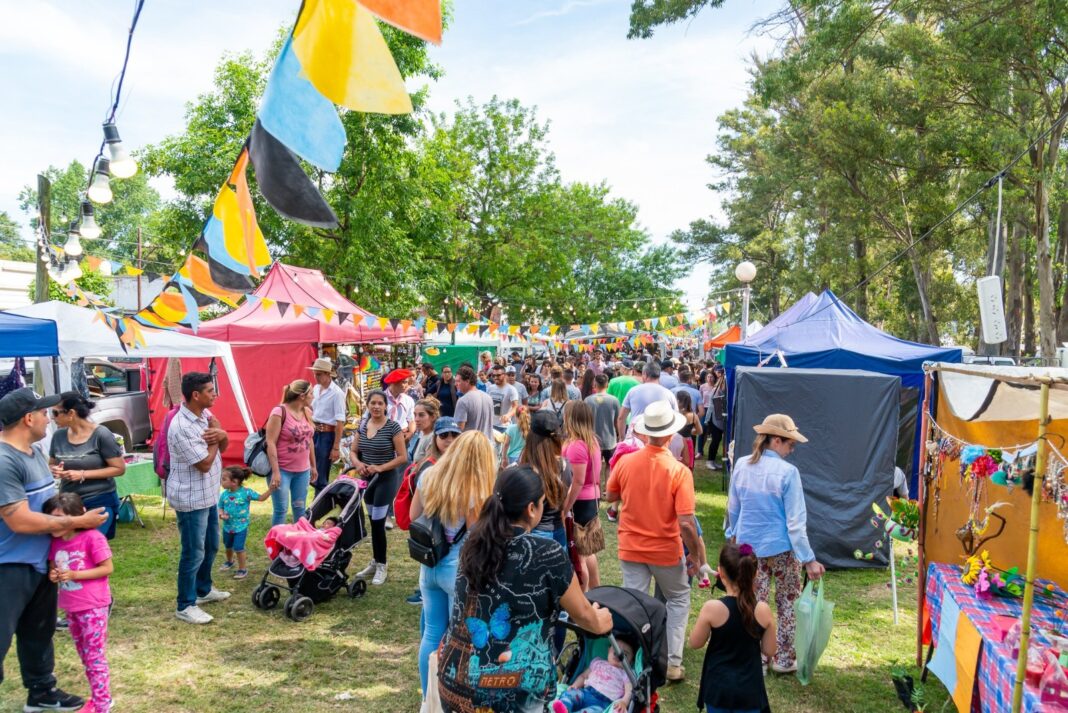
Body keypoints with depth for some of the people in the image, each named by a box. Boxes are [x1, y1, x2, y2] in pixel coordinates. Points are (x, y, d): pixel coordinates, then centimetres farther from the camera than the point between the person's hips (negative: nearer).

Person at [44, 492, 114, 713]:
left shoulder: (92, 538, -19)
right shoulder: (56, 541, 1)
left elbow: (108, 568, -16)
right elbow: (53, 568, 14)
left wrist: (74, 575, -23)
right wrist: (53, 574, -10)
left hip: (93, 607, -7)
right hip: (70, 608, 7)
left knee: (95, 657, -1)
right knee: (84, 656, 18)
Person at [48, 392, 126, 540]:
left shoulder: (101, 434, -12)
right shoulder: (58, 435, 2)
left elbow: (119, 468, -11)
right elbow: (51, 464, 17)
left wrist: (83, 474, -17)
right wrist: (55, 470, -7)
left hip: (100, 501, -5)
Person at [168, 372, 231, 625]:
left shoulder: (205, 415, 2)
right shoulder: (182, 427, -25)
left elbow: (223, 446, 8)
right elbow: (205, 464, -23)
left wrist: (221, 435, -15)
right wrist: (214, 437, -12)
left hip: (208, 494, 9)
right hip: (191, 499, -9)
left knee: (211, 546, 22)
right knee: (194, 553, 1)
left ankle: (203, 590, 40)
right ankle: (186, 606, 15)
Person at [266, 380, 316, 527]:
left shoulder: (307, 412, 6)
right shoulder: (280, 412, -15)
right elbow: (270, 443, -16)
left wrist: (313, 466, 18)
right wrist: (275, 471, -20)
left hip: (302, 470, 6)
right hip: (282, 470, -6)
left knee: (300, 507, 13)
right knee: (281, 509, -2)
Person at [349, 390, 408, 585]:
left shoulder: (393, 427, -12)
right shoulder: (362, 425, 5)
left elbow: (402, 457, -12)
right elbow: (354, 451, 9)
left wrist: (380, 468, -20)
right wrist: (357, 463, -12)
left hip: (386, 478, -5)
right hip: (367, 479, 6)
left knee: (378, 522, -6)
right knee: (374, 521, 14)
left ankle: (381, 566, 8)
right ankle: (376, 562, 26)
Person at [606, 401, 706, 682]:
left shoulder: (625, 462, -12)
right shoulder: (679, 471, -21)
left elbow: (611, 496, 6)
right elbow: (686, 523, -21)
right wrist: (696, 556, -7)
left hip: (630, 548, 2)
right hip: (666, 550, -2)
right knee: (678, 599, 21)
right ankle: (673, 663, 22)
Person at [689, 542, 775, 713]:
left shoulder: (712, 608, -18)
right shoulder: (763, 610, -11)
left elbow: (695, 643, -4)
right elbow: (769, 651, 1)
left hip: (718, 685, -1)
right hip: (750, 687, 2)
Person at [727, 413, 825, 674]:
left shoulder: (741, 466, -4)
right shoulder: (787, 472, -19)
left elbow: (733, 508, 8)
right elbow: (795, 522, -17)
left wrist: (733, 534, 25)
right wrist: (809, 559, -11)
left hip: (748, 545, 4)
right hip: (780, 548, -4)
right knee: (788, 603, 15)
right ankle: (784, 659, 25)